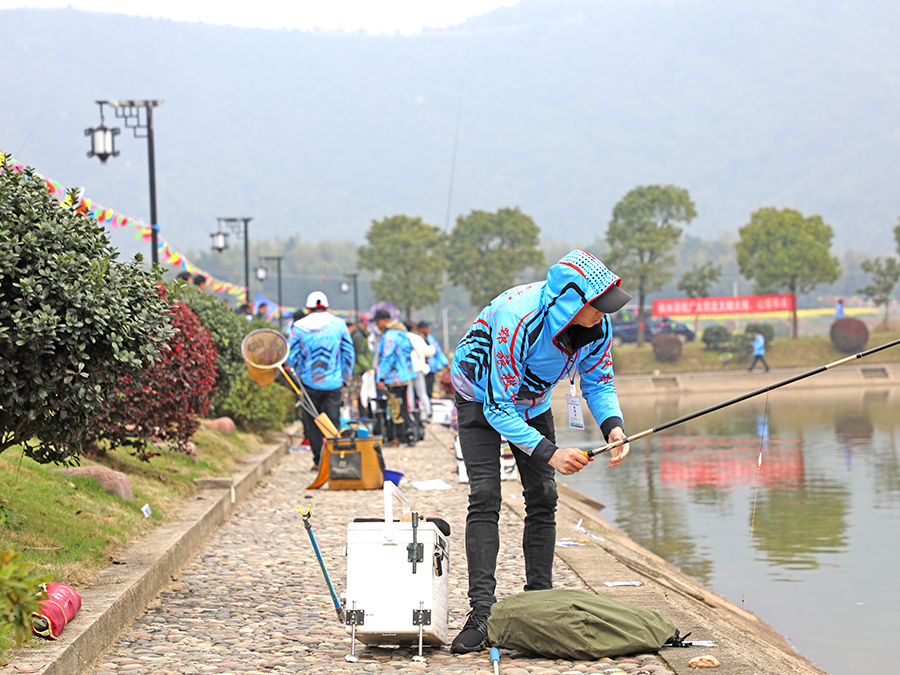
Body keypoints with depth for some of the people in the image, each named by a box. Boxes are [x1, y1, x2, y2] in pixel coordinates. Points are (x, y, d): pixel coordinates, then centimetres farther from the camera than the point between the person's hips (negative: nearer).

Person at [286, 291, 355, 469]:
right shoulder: (339, 324, 2)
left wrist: (299, 378, 14)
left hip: (310, 383, -1)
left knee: (312, 423, 9)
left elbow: (291, 356, 1)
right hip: (334, 383, 1)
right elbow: (348, 353, 6)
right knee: (333, 421, 6)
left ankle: (319, 459, 6)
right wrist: (345, 377, 14)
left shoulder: (298, 327, -2)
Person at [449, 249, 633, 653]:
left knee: (543, 497, -1)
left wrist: (613, 425, -24)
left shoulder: (598, 325, -22)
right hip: (482, 397, -6)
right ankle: (481, 613, -19)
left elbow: (598, 382, -4)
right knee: (485, 496, -17)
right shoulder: (517, 322, -41)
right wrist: (549, 453, -39)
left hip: (532, 401, 6)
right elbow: (498, 408, -34)